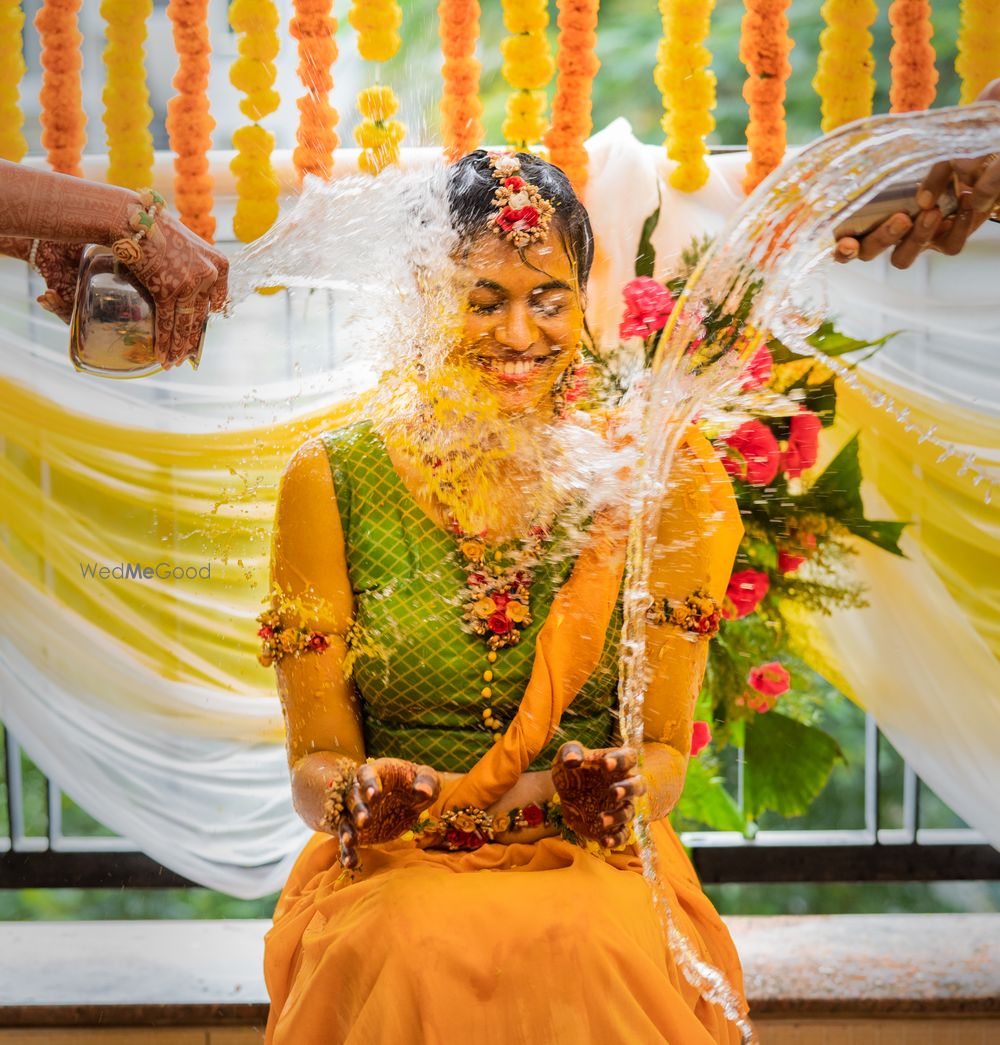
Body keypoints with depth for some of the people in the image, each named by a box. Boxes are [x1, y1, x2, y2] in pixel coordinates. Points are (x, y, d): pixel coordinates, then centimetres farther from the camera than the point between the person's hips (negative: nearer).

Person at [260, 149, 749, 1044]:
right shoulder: (331, 482, 2)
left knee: (595, 950, -34)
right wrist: (358, 795, -23)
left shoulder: (648, 479, 4)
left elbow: (666, 746, 3)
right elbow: (315, 761, 1)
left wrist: (625, 787, -21)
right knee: (413, 952, -35)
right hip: (393, 870, 0)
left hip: (594, 867, 1)